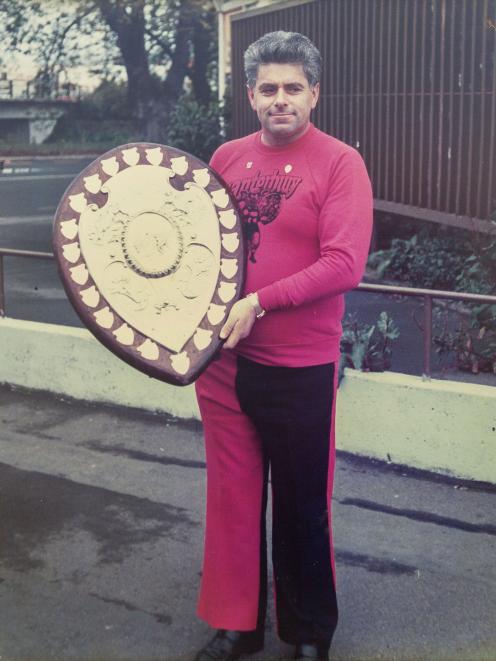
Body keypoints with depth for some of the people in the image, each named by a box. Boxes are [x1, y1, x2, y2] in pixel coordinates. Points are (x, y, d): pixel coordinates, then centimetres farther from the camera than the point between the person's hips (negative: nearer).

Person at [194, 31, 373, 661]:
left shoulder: (339, 163, -8)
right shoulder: (226, 158, 7)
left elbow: (344, 265, -16)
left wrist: (259, 303, -19)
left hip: (300, 369, -4)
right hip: (224, 358, 4)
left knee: (302, 506, 10)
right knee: (232, 493, 13)